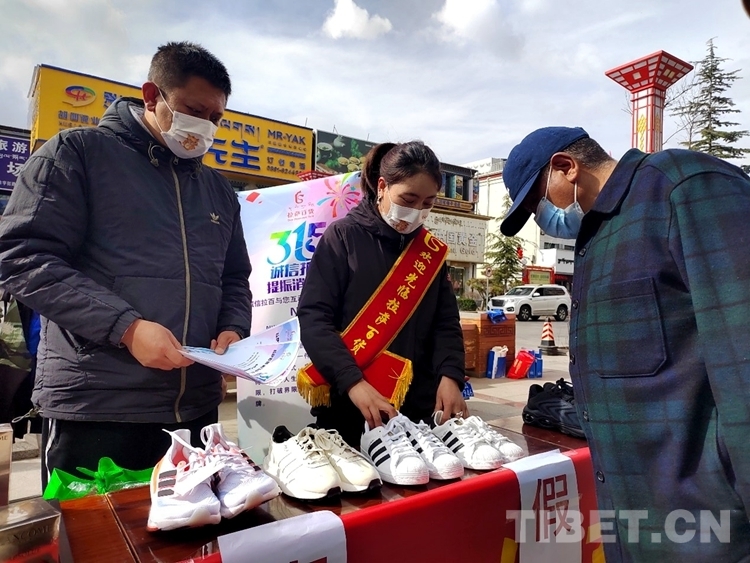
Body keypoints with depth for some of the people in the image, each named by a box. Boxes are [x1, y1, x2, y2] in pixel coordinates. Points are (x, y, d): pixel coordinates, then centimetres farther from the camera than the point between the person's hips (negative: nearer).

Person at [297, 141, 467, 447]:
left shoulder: (430, 249, 9)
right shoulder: (343, 236, -5)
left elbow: (446, 323, 8)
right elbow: (313, 318, -12)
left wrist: (449, 376, -11)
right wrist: (353, 382, -24)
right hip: (349, 406, -4)